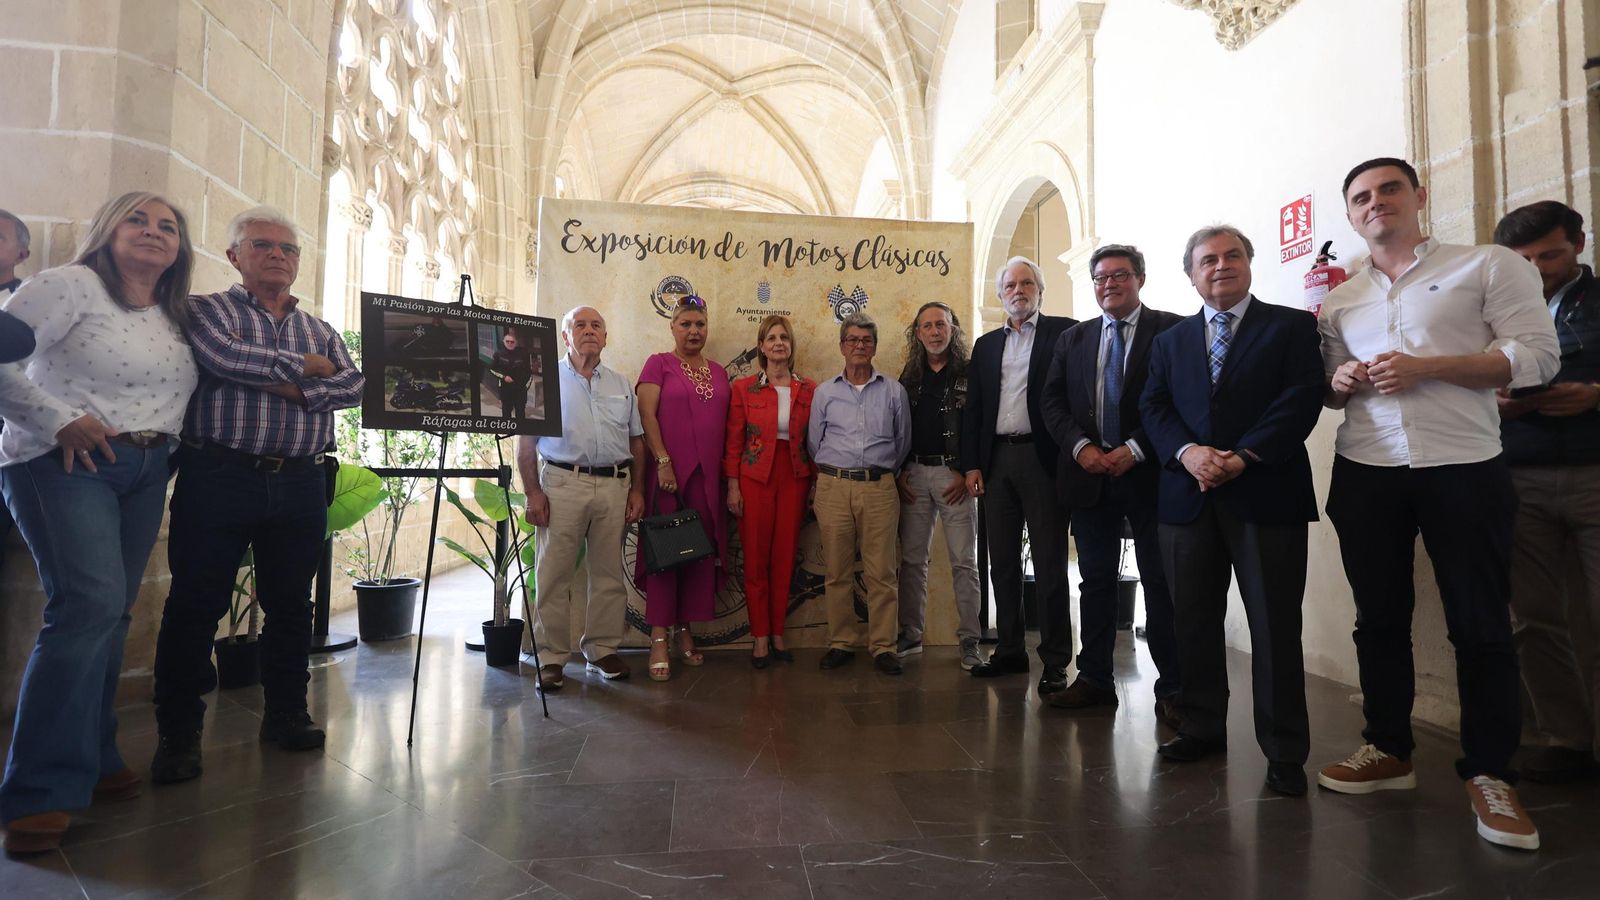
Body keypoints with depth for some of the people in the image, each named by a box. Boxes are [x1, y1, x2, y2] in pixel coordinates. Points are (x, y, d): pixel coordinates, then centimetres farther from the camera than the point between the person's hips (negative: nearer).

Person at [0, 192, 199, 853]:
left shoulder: (175, 319, 15)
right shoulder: (72, 285, -5)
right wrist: (59, 420, -16)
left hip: (145, 473, 7)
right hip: (65, 462, -7)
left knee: (112, 612, 8)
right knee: (90, 603, -18)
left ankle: (91, 759, 19)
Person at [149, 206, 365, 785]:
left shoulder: (320, 331, 17)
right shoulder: (206, 310, 7)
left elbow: (353, 386, 3)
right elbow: (222, 356, -15)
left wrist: (298, 392, -13)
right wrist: (303, 366, -5)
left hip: (300, 483, 4)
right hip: (219, 476, -3)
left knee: (291, 604, 9)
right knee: (195, 604, 0)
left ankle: (285, 715, 21)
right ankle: (178, 733, 11)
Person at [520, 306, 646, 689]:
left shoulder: (621, 384, 16)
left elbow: (636, 440, 16)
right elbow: (526, 441, 1)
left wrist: (637, 490, 8)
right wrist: (532, 492, -7)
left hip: (614, 484, 3)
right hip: (563, 483, -3)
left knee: (608, 572, 7)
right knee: (554, 574, -1)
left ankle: (603, 650, 19)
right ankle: (552, 658, 8)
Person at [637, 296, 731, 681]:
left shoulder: (718, 372, 16)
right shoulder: (658, 364, 2)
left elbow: (726, 425, 16)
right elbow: (646, 415, -7)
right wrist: (663, 461, -15)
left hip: (708, 476, 5)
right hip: (670, 472, -5)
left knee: (701, 554, 7)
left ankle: (685, 634, 19)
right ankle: (659, 640, 2)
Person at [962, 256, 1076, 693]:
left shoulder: (1064, 332, 2)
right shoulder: (986, 345, 16)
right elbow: (973, 408, 13)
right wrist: (972, 464, 6)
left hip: (1042, 457, -5)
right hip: (997, 460, 5)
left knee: (1049, 563, 0)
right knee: (1002, 563, 10)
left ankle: (1055, 661, 8)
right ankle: (1010, 649, 22)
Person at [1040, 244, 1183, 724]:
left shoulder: (1172, 331, -1)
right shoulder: (1072, 339, 13)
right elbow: (1052, 402, 8)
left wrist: (1135, 449, -15)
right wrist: (1080, 446, -8)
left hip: (1148, 472, -4)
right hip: (1090, 475, 4)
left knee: (1161, 581, 2)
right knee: (1096, 581, 10)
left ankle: (1171, 689, 11)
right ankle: (1094, 679, 20)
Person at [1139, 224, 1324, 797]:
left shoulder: (1292, 326, 7)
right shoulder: (1170, 341, 17)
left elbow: (1302, 398, -5)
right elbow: (1153, 408, 7)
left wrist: (1243, 456, -16)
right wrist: (1188, 452, -12)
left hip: (1266, 493, -3)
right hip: (1188, 496, 4)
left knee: (1275, 626, 0)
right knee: (1193, 621, 9)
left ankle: (1284, 751, 10)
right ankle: (1201, 728, 23)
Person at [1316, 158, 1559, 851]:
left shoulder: (1488, 266, 2)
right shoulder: (1339, 301, 14)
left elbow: (1537, 356, -6)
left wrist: (1426, 366, -17)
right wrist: (1341, 382, -5)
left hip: (1462, 469, -4)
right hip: (1364, 475, 4)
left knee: (1480, 624, 2)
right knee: (1380, 618, 10)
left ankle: (1488, 772, 15)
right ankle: (1388, 749, 23)